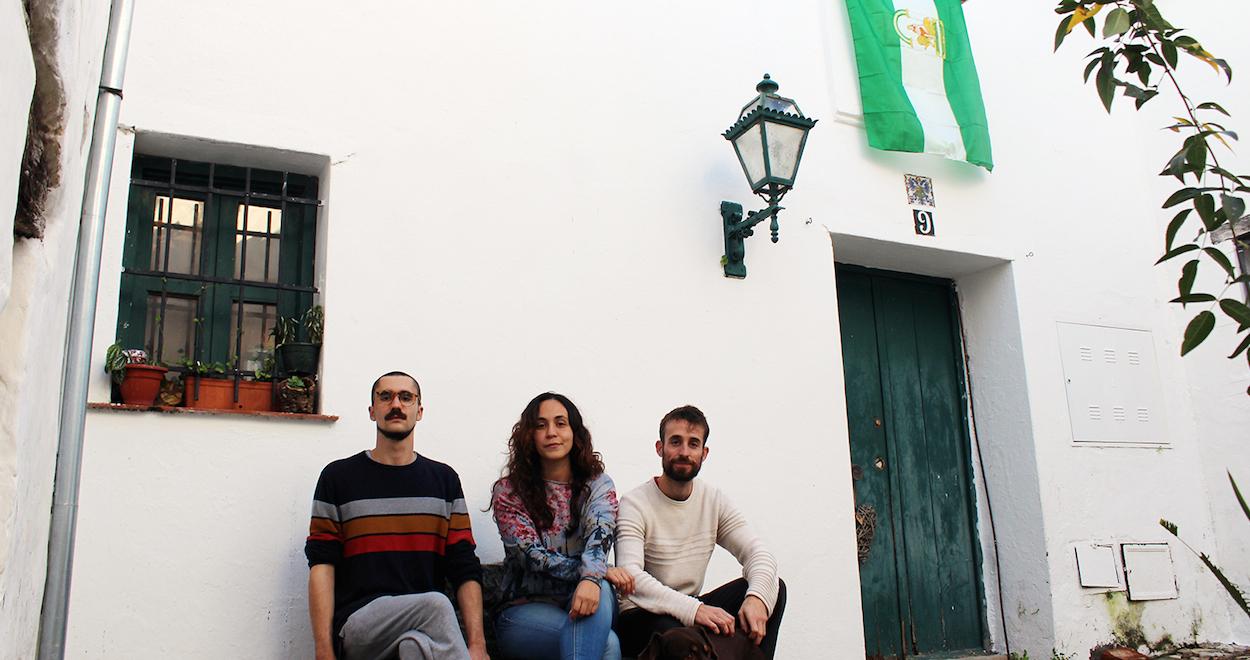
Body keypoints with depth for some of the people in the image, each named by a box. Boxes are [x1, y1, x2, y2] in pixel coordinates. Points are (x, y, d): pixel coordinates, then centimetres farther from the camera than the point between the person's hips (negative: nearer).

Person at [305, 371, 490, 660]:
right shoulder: (338, 476, 10)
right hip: (358, 623, -1)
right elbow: (322, 566, 2)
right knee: (436, 604, -30)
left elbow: (465, 568, 6)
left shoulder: (444, 479, 14)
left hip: (426, 629, 1)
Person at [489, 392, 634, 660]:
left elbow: (599, 534, -16)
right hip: (525, 610, -2)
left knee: (599, 591, -37)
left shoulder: (598, 484, 5)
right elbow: (533, 557, -11)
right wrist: (598, 570, -25)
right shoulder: (508, 491, 0)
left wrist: (591, 577, -41)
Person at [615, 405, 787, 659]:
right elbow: (631, 575, -28)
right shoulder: (634, 504, -13)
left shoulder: (714, 501, 5)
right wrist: (694, 609, -42)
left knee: (773, 586, -13)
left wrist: (757, 596, -28)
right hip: (641, 617, -6)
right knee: (673, 631, -41)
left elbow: (757, 553, -5)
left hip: (690, 610, 6)